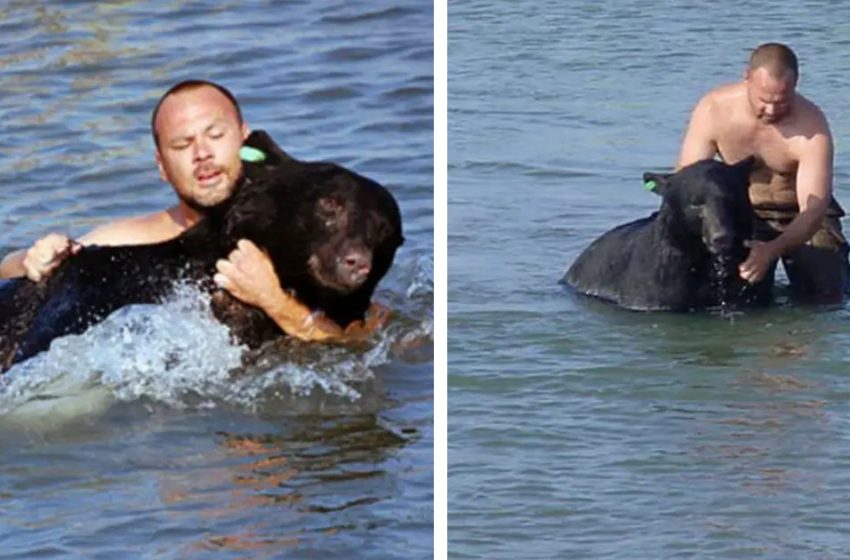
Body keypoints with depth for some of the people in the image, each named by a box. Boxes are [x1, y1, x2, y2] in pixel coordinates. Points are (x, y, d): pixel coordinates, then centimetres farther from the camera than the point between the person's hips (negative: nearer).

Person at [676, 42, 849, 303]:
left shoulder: (811, 126, -30)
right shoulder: (713, 110, -23)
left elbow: (813, 209, -34)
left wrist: (772, 250, -53)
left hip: (801, 216, -1)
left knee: (825, 296, -14)